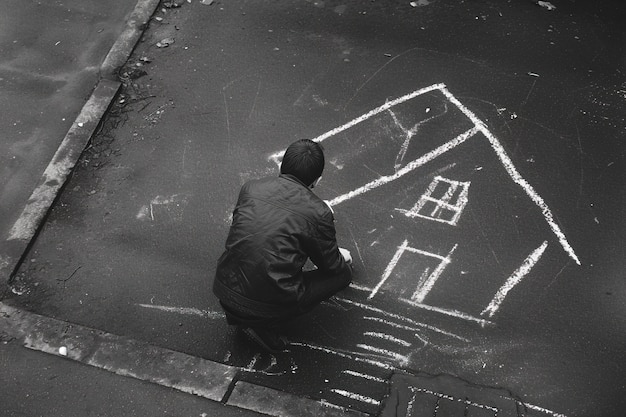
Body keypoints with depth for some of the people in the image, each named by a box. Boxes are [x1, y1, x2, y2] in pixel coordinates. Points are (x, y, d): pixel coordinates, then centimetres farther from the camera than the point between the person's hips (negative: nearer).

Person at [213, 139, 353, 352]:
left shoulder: (250, 188, 3)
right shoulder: (319, 213, -9)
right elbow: (330, 264, 6)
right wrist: (342, 257, 32)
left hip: (224, 293, 6)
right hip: (270, 305, -6)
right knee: (343, 272, 11)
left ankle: (241, 316, 15)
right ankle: (265, 324, 2)